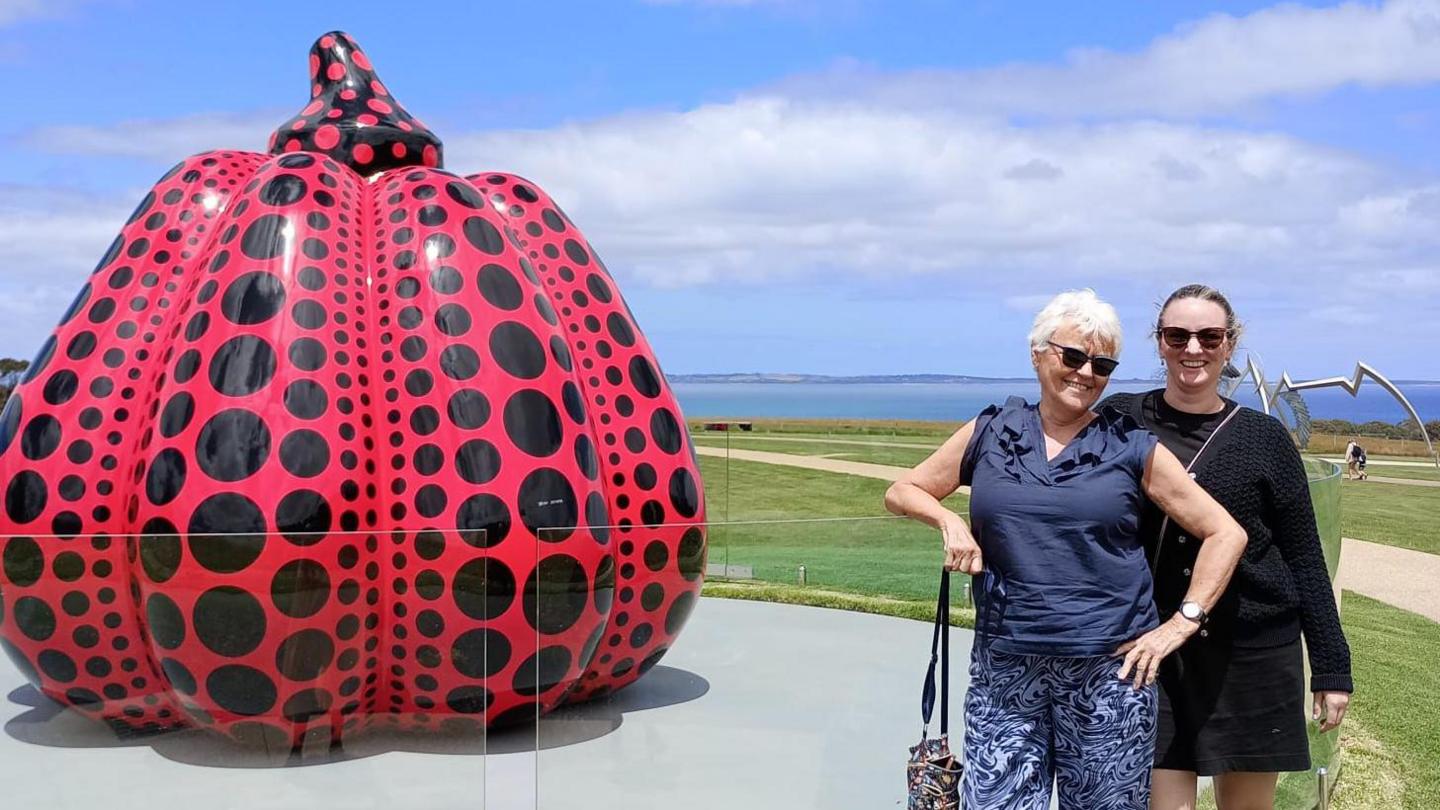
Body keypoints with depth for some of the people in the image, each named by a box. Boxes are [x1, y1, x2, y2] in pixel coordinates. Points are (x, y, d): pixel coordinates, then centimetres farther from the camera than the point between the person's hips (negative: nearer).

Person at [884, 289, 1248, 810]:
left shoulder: (1132, 448, 1)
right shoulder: (990, 433, 6)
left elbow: (1226, 534, 4)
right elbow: (901, 492, 15)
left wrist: (1181, 624, -2)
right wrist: (948, 519, -4)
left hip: (1110, 672, -1)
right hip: (1005, 672, 1)